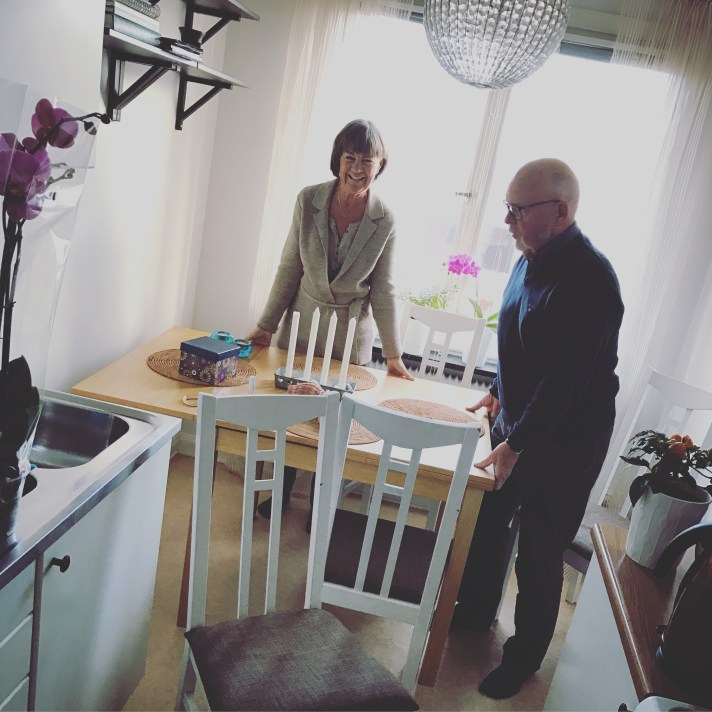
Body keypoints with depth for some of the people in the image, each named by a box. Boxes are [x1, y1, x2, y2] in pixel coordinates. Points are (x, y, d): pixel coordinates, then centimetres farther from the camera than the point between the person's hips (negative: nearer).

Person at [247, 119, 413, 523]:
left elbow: (384, 291, -5)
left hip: (350, 337, -1)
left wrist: (393, 356, -4)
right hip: (302, 326, 1)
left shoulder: (385, 221, -12)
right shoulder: (309, 201, -9)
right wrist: (267, 326, 0)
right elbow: (289, 270, -2)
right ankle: (281, 492, 37)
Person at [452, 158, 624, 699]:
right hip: (516, 422, 8)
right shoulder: (532, 258, 2)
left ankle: (525, 657, 30)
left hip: (563, 443, -8)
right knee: (487, 521, 20)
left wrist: (517, 444, -23)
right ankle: (476, 611, 45)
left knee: (540, 555, 7)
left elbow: (566, 380, -27)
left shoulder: (589, 279, -26)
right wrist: (499, 391, 18)